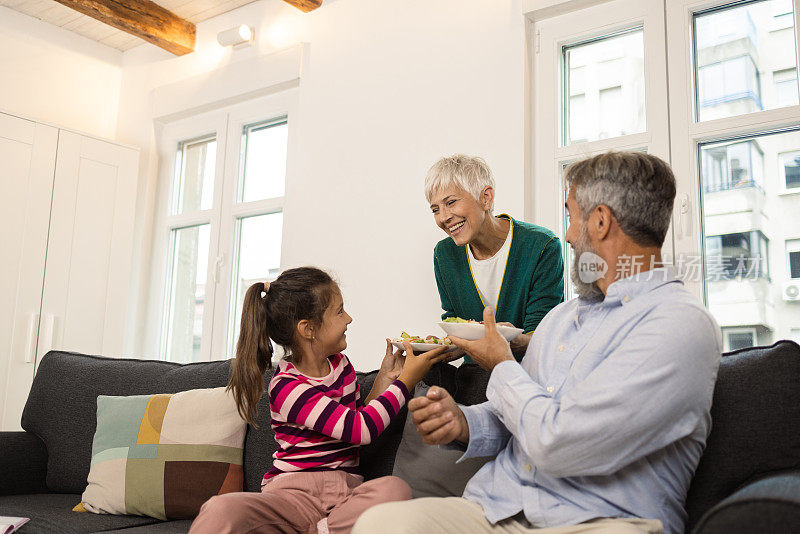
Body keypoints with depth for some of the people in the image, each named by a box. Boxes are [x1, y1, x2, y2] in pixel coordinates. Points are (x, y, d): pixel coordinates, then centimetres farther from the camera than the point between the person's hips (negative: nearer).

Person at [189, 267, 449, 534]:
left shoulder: (340, 364, 13)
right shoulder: (286, 387, -11)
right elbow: (361, 429, -17)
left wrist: (386, 377, 13)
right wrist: (407, 380, -10)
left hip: (345, 491, 7)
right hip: (294, 492, -6)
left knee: (396, 488, -31)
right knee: (220, 510, -37)